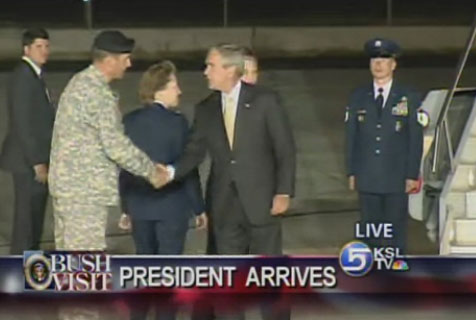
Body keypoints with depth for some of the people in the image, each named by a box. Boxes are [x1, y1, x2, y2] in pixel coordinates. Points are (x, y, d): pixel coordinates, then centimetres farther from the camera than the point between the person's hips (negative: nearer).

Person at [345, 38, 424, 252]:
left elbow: (416, 139, 0)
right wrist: (351, 172, 3)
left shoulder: (409, 98, 1)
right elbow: (351, 136, 8)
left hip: (397, 179, -2)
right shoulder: (358, 98, 7)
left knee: (396, 232, 0)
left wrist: (412, 175, -5)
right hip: (367, 178, 2)